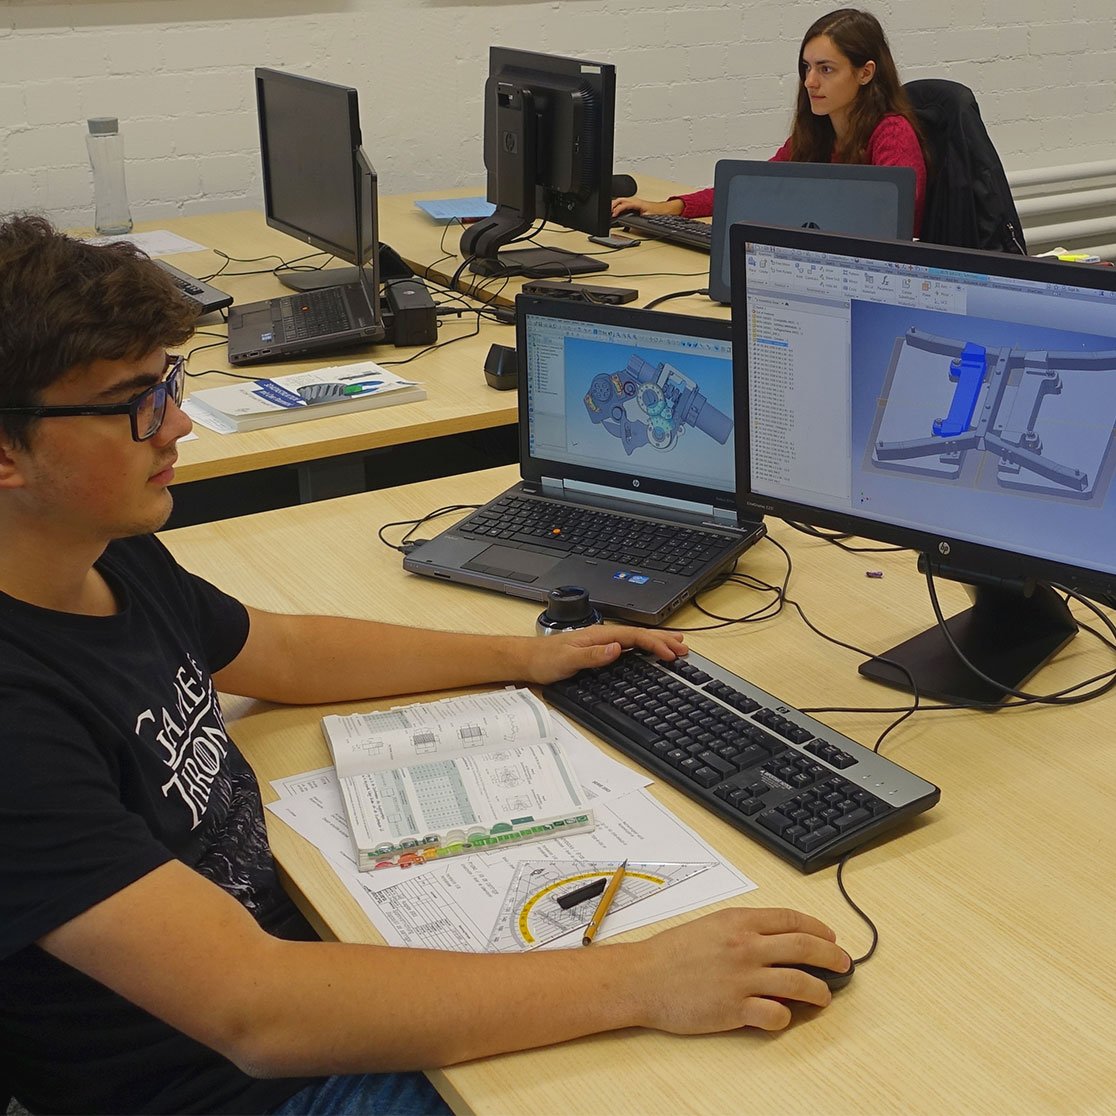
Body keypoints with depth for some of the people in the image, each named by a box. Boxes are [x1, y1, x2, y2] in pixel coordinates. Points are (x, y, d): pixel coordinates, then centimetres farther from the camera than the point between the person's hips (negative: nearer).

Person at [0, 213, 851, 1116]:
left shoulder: (112, 561, -1)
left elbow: (286, 652, 18)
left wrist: (524, 656, 17)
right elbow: (253, 1012, -34)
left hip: (301, 951, 8)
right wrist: (636, 982, -34)